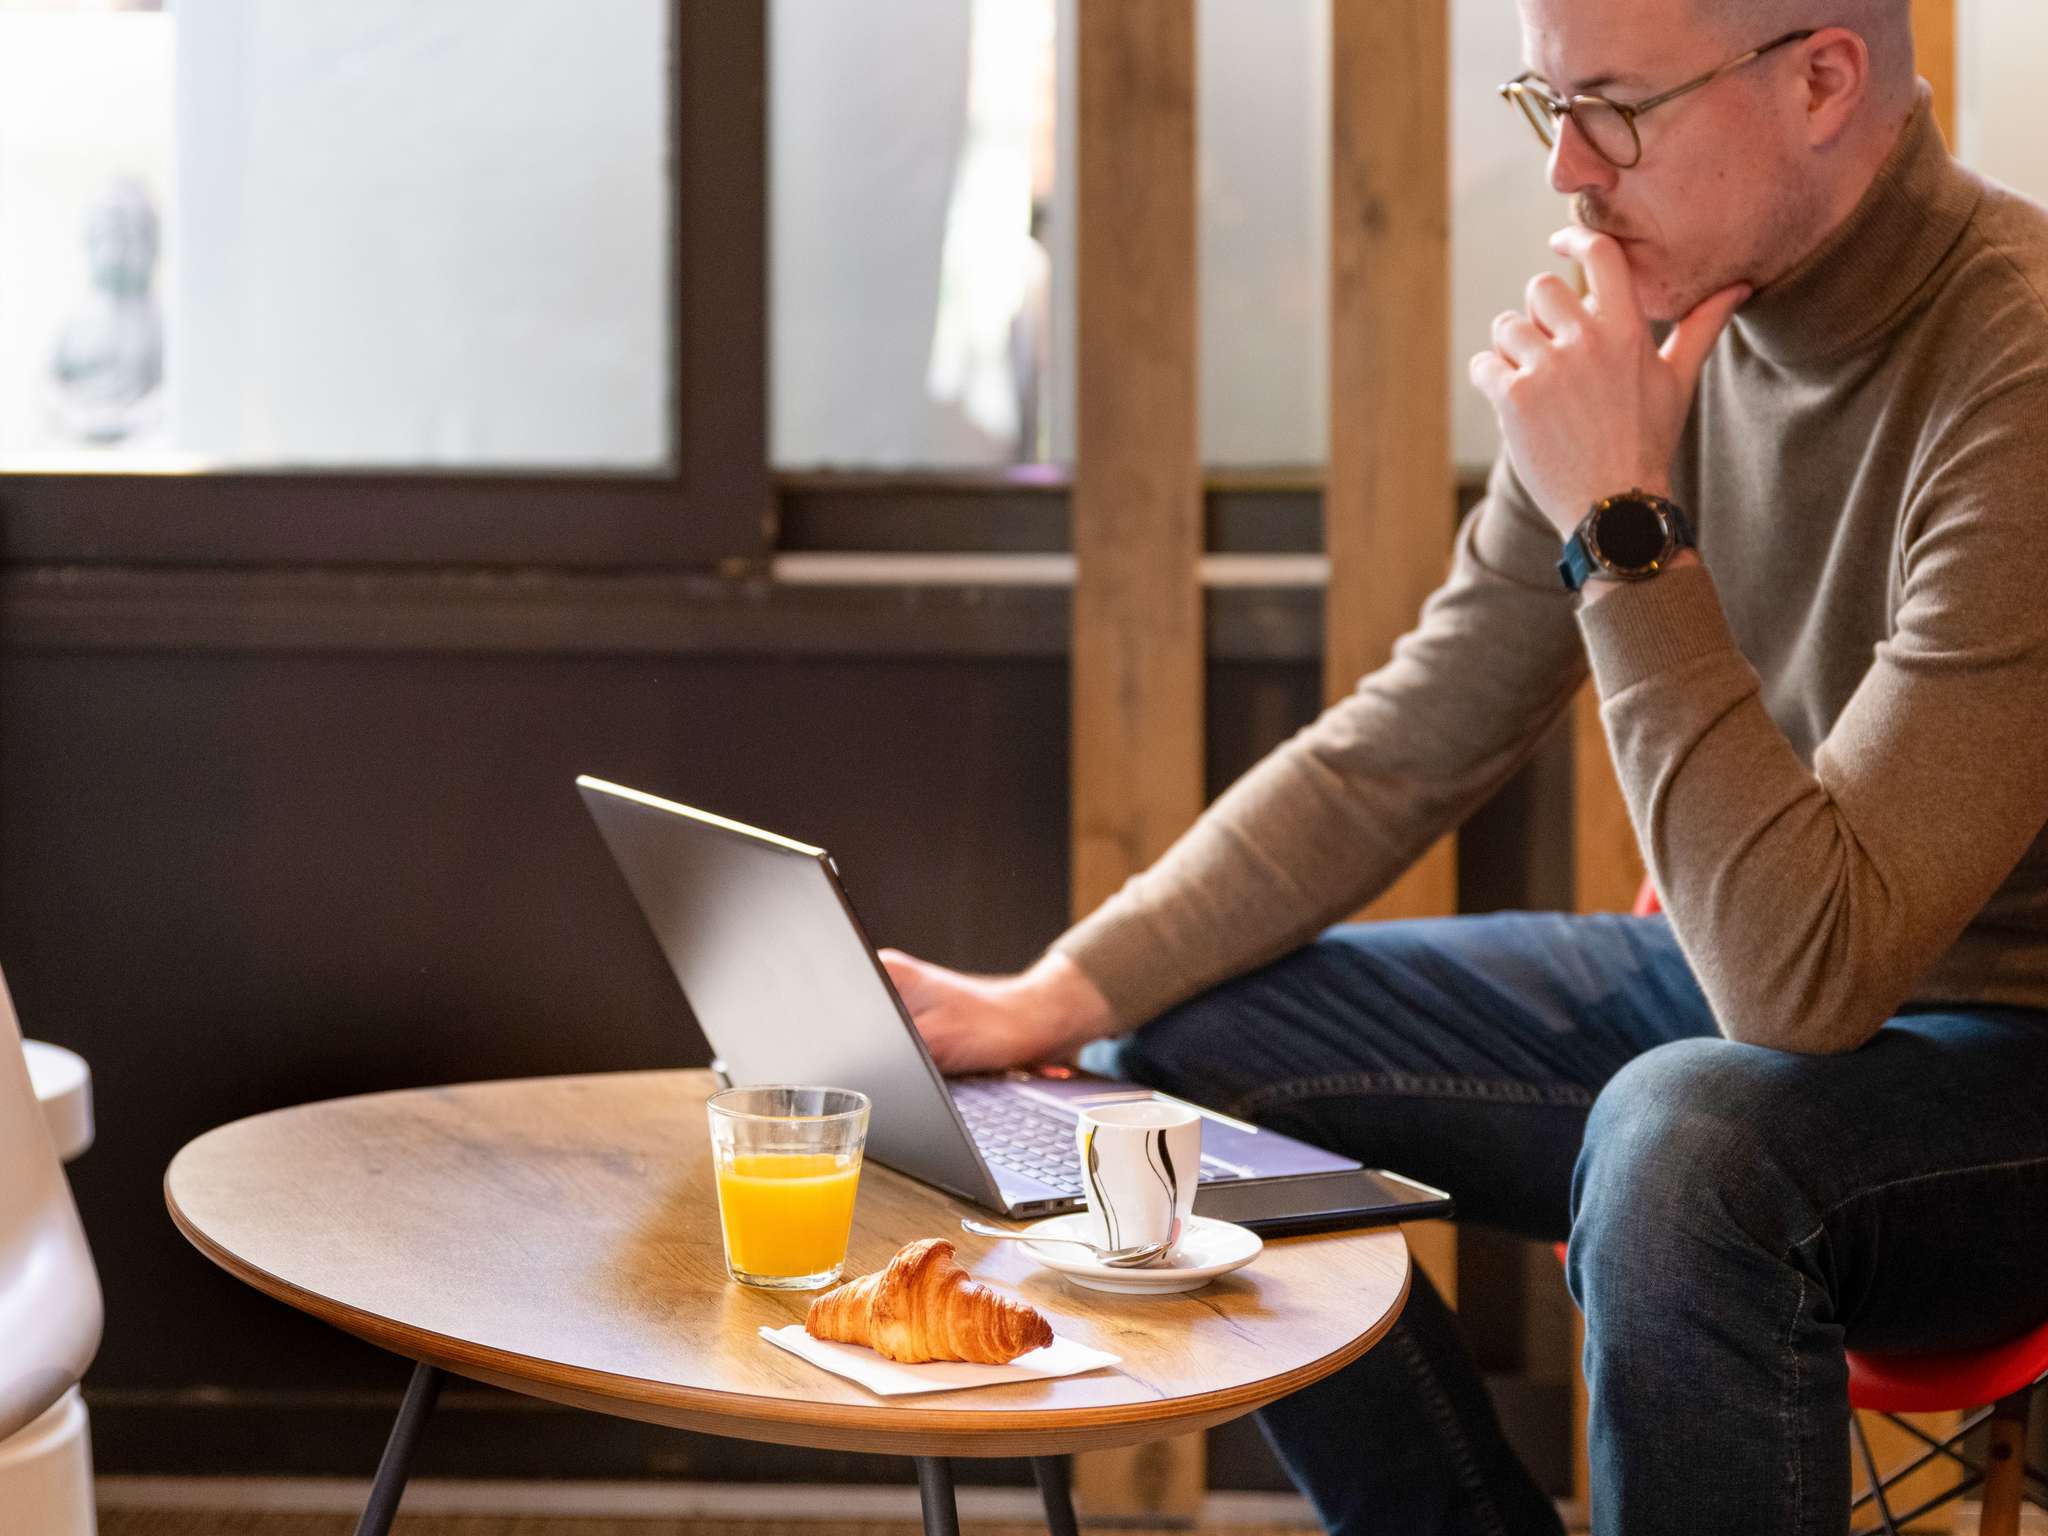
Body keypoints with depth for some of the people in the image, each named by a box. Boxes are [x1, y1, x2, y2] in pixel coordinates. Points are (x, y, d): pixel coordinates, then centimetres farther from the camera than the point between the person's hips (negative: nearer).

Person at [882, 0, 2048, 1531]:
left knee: (1690, 1141, -37)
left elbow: (1803, 973, -31)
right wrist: (1054, 999, -4)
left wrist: (1620, 521, -29)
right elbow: (1400, 749, 5)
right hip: (1756, 980, 8)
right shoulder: (1664, 309, -3)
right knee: (1195, 1038, 3)